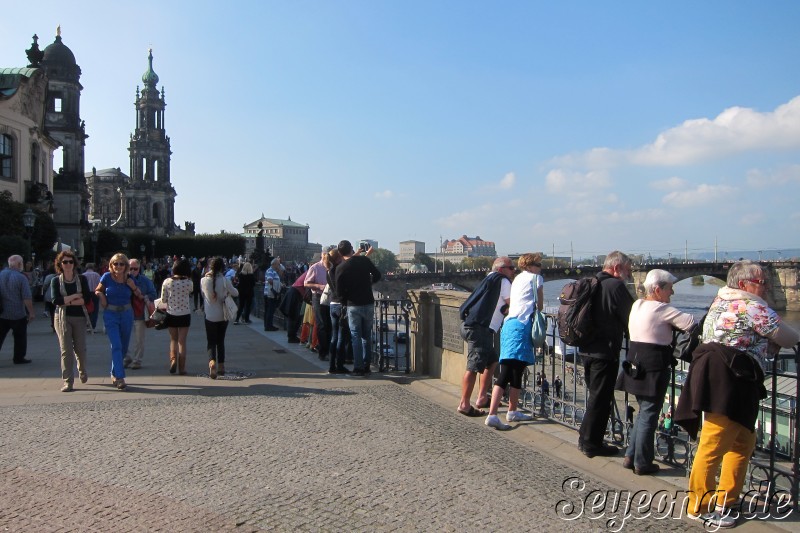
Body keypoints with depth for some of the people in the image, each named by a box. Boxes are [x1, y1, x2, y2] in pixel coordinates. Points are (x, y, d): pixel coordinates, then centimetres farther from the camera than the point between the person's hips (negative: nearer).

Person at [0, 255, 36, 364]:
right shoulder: (21, 278, -14)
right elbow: (27, 298, -17)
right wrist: (31, 312, -9)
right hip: (18, 314, -4)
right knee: (20, 337, 10)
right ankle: (19, 358, 17)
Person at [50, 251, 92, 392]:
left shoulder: (82, 279, 4)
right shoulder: (56, 281, 3)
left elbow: (87, 298, -7)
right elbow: (55, 300, -10)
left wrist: (68, 301, -12)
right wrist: (75, 296, -10)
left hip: (79, 317, 1)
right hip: (62, 318, -1)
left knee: (80, 348, 6)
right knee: (66, 350, -5)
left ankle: (82, 372, 34)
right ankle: (68, 381, -3)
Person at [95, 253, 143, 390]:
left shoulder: (129, 279, 1)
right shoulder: (107, 277, -5)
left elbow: (140, 296, 7)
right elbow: (97, 290, 11)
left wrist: (133, 287, -10)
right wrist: (101, 295, -9)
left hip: (126, 314, 3)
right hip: (111, 315, -3)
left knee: (124, 347, 11)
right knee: (116, 346, -13)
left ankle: (114, 374, 31)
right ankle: (120, 378, -14)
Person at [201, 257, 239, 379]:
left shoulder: (204, 280, -9)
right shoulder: (225, 280, -12)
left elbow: (203, 294, 9)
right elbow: (235, 293, -2)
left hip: (210, 316, -1)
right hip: (223, 315, 1)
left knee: (211, 342, 3)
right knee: (220, 341, 16)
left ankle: (212, 362, -23)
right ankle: (221, 367, 21)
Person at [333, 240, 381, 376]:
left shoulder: (340, 268, -9)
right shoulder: (364, 260, -4)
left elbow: (339, 292, -8)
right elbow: (377, 275, 7)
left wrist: (345, 302, 9)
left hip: (353, 305, -2)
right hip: (368, 303, 2)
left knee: (356, 336, 5)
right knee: (367, 336, 13)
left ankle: (358, 368, 1)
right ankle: (367, 366, 16)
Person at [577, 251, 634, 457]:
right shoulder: (616, 286, -14)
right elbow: (630, 319, -11)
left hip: (586, 349, 9)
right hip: (606, 351, -9)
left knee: (595, 395, 20)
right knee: (601, 398, 2)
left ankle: (585, 438, 27)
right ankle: (592, 443, 10)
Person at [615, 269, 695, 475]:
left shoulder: (637, 304, 10)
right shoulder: (662, 309, -14)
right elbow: (690, 323, -20)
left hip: (636, 363, 8)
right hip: (654, 367, -8)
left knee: (644, 411, 19)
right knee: (649, 414, 1)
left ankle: (631, 456, 22)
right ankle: (642, 463, 9)